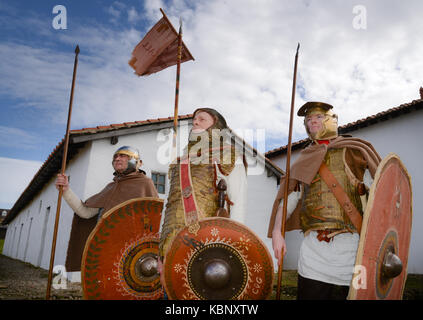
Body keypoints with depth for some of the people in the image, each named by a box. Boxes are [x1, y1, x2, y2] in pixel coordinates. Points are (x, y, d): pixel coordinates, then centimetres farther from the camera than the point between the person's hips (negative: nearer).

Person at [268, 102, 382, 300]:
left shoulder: (354, 151, 10)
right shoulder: (305, 160, 17)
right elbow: (289, 196, 13)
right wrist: (277, 231, 0)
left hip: (350, 245, -2)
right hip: (314, 244, 2)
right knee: (309, 294, 2)